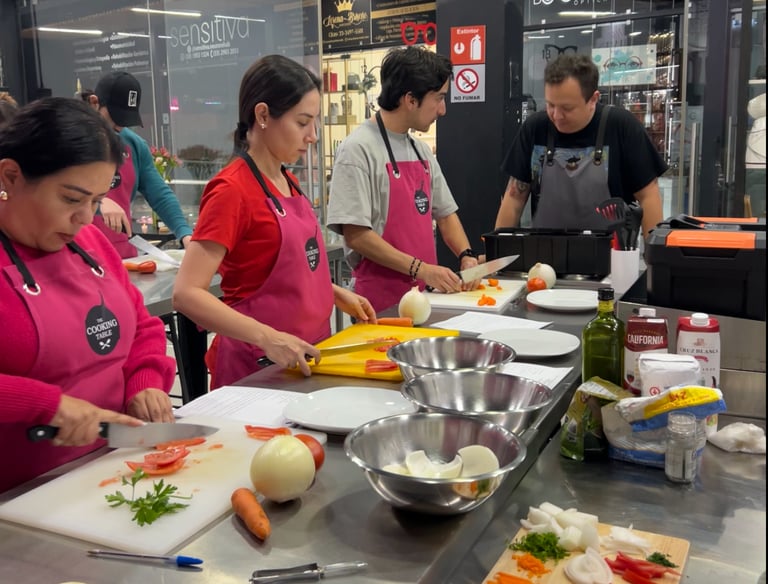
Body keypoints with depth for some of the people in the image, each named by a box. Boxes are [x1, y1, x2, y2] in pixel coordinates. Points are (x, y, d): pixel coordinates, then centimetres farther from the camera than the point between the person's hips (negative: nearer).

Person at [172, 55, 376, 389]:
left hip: (305, 359, 8)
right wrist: (268, 338, -31)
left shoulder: (287, 182, 6)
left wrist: (336, 294, 5)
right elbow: (187, 294, -23)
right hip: (259, 365, -7)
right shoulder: (232, 190, -17)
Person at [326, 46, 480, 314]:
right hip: (381, 303, -7)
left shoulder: (422, 151, 11)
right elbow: (356, 234, -18)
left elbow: (445, 213, 18)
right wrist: (420, 269, -20)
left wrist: (466, 256, 0)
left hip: (423, 294, 7)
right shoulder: (358, 149, -14)